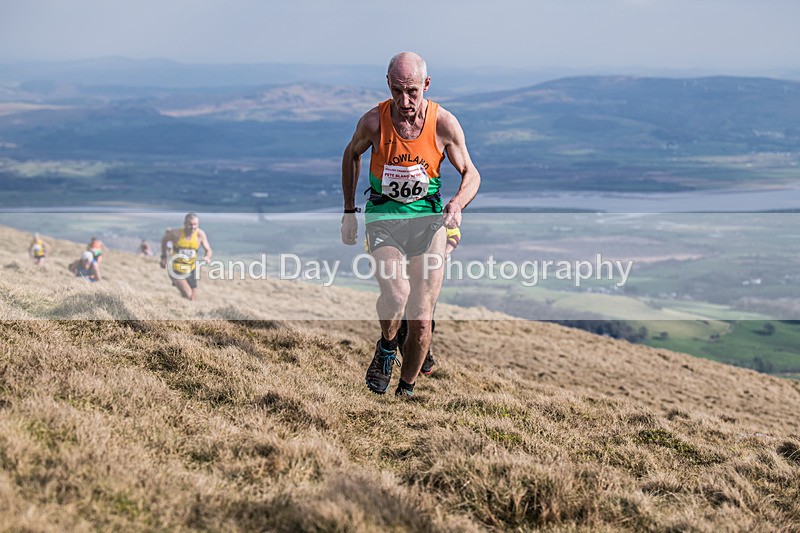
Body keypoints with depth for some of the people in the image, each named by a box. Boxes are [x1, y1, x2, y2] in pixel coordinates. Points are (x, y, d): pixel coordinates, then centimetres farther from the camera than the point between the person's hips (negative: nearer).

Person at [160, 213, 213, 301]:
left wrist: (207, 257, -32)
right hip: (176, 268, -4)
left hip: (190, 270, 4)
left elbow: (208, 251, -8)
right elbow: (164, 240, 5)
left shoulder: (200, 234, -11)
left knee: (192, 298, 11)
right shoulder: (176, 233, -16)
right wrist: (163, 257, 8)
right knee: (187, 294, -21)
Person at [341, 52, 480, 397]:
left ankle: (406, 391, 18)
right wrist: (349, 211, 12)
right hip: (383, 218, -1)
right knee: (395, 294, -28)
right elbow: (351, 154, 13)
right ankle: (386, 347, 4)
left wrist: (457, 203, -19)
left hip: (428, 218, 1)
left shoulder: (444, 123, -9)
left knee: (421, 320, -3)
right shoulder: (374, 121, -9)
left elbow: (471, 174, 2)